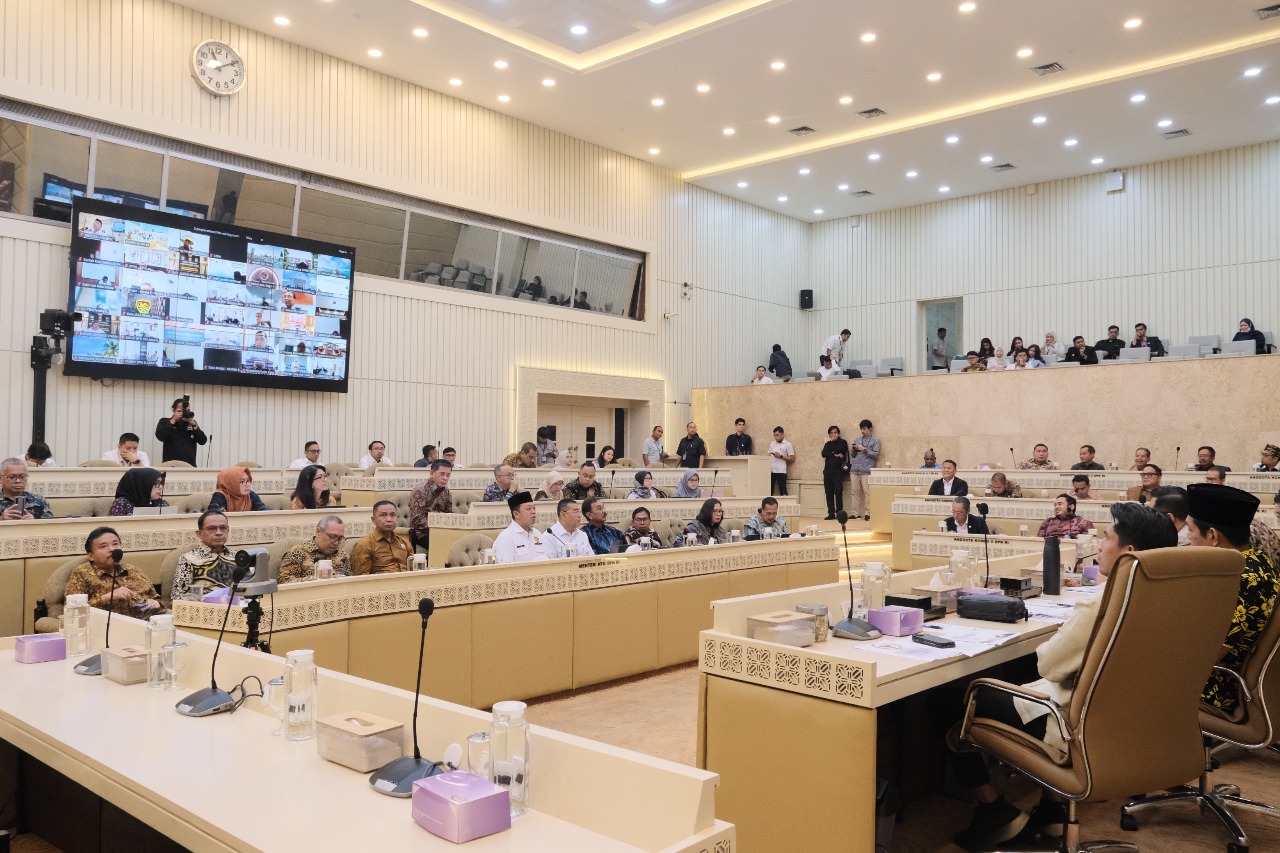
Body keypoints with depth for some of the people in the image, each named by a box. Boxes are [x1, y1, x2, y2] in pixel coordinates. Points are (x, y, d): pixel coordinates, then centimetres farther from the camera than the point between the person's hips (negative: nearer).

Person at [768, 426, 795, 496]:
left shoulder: (788, 445, 1)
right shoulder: (772, 444, 16)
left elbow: (792, 459, -3)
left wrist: (781, 456, -12)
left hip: (781, 471, -5)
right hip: (771, 470, 5)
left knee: (782, 490, -3)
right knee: (769, 490, 2)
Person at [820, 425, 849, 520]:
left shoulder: (842, 442, 7)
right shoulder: (828, 444, 17)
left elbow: (837, 450, -12)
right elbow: (824, 454, 0)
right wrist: (835, 455, -8)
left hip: (838, 470, -4)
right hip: (827, 470, 4)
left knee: (838, 491, -13)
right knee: (829, 493, 1)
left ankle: (839, 512, -5)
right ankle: (831, 513, 3)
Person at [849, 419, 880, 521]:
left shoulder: (875, 441, 8)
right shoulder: (857, 440, 20)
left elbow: (876, 454, -2)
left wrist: (864, 449, -9)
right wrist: (855, 450, 1)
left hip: (867, 470, -4)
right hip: (854, 470, 4)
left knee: (867, 492, -10)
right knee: (855, 492, 1)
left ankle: (867, 514, -8)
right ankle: (856, 513, 4)